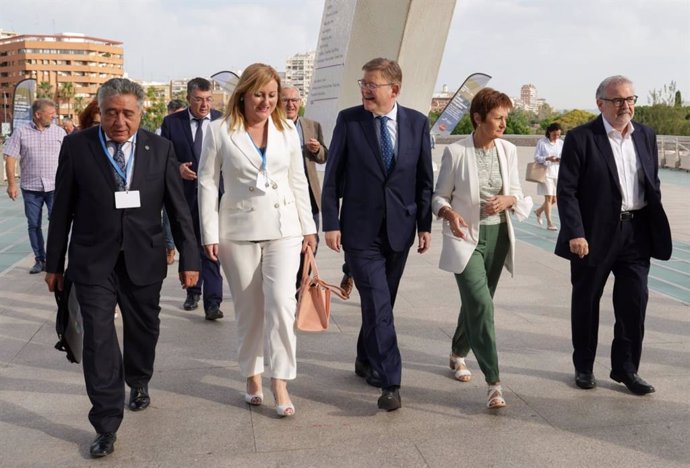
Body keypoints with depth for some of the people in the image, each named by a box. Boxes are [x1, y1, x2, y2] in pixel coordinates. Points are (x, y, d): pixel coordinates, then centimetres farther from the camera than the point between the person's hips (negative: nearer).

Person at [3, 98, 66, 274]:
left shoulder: (59, 132, 3)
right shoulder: (21, 133, 1)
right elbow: (10, 158, 1)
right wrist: (11, 184, -5)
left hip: (55, 186, -1)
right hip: (30, 187, 1)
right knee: (33, 225, 7)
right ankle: (39, 260, 18)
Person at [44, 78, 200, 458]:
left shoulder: (160, 148, -1)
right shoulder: (76, 146, -3)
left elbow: (178, 208, 1)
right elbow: (62, 209, 1)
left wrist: (189, 258, 0)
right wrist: (54, 263, 4)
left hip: (144, 259, 2)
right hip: (93, 261, -1)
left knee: (143, 329, 17)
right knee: (98, 340, -3)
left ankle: (138, 382, 47)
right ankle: (106, 426, 9)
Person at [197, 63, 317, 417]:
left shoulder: (287, 130, 5)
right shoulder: (220, 130, -2)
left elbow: (298, 181, 10)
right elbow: (207, 182, -1)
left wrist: (308, 226, 8)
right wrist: (210, 233, -5)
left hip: (283, 228, 1)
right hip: (238, 230, -1)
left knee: (281, 302, -10)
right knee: (249, 308, 9)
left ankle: (280, 383, -1)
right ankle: (253, 376, 26)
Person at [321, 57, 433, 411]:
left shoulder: (417, 123, 3)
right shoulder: (348, 120, -3)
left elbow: (425, 178, 6)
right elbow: (333, 175, -1)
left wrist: (425, 224, 4)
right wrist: (331, 223, -6)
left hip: (399, 229, 3)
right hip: (360, 230, -3)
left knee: (382, 301, 15)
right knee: (377, 304, -8)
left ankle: (366, 360, 35)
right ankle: (390, 382, -2)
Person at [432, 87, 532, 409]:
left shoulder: (508, 150, 3)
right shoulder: (455, 152, -8)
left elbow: (518, 195, 10)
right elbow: (440, 195, -1)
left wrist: (508, 200, -13)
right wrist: (450, 214, -22)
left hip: (497, 236, 5)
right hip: (466, 237, -5)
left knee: (476, 302, 16)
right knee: (481, 304, -15)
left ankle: (458, 353, 42)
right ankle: (493, 382, -10)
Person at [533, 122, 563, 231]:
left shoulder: (561, 143, 7)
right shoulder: (541, 142, -5)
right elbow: (536, 157, -5)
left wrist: (560, 159, -15)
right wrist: (547, 158, -23)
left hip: (557, 172, 5)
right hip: (545, 172, -5)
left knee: (555, 199, 6)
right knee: (549, 197, -9)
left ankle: (539, 211, 33)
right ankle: (549, 222, -2)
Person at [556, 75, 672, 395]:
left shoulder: (646, 136, 9)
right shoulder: (581, 138, -7)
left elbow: (653, 184, 14)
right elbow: (566, 190, -11)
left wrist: (655, 227, 7)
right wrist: (575, 233, -18)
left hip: (636, 232, 4)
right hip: (594, 234, -4)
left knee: (634, 303, 5)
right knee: (586, 302, 10)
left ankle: (626, 368, 21)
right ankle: (584, 367, 26)